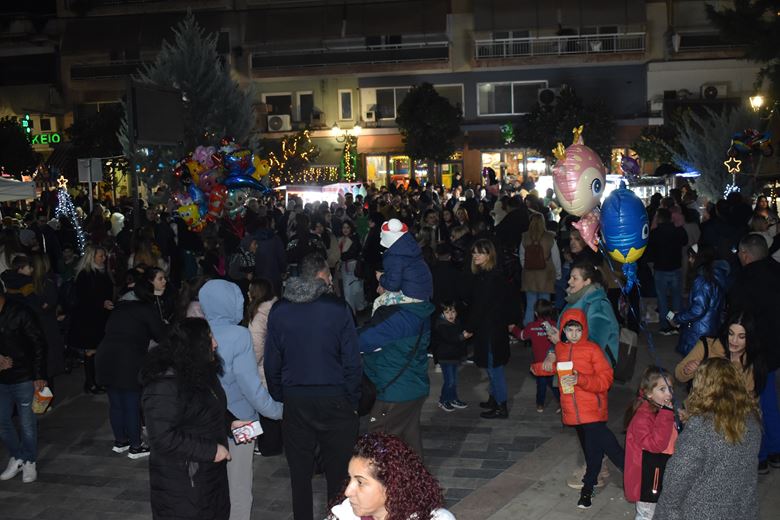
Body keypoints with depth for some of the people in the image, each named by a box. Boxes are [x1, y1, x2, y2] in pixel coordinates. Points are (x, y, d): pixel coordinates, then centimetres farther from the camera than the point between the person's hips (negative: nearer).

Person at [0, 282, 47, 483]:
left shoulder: (21, 313, -14)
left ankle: (29, 462, 21)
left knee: (27, 423, 4)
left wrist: (39, 376, -13)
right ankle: (17, 457, 29)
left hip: (24, 378, -5)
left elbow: (38, 345, -11)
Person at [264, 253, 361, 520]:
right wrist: (352, 401, 1)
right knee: (338, 469, 9)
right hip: (334, 400, -2)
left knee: (299, 472, 12)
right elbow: (352, 361, -8)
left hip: (294, 401, 3)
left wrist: (279, 398, 12)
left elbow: (271, 364, 3)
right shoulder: (338, 309, -9)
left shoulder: (279, 311, -1)